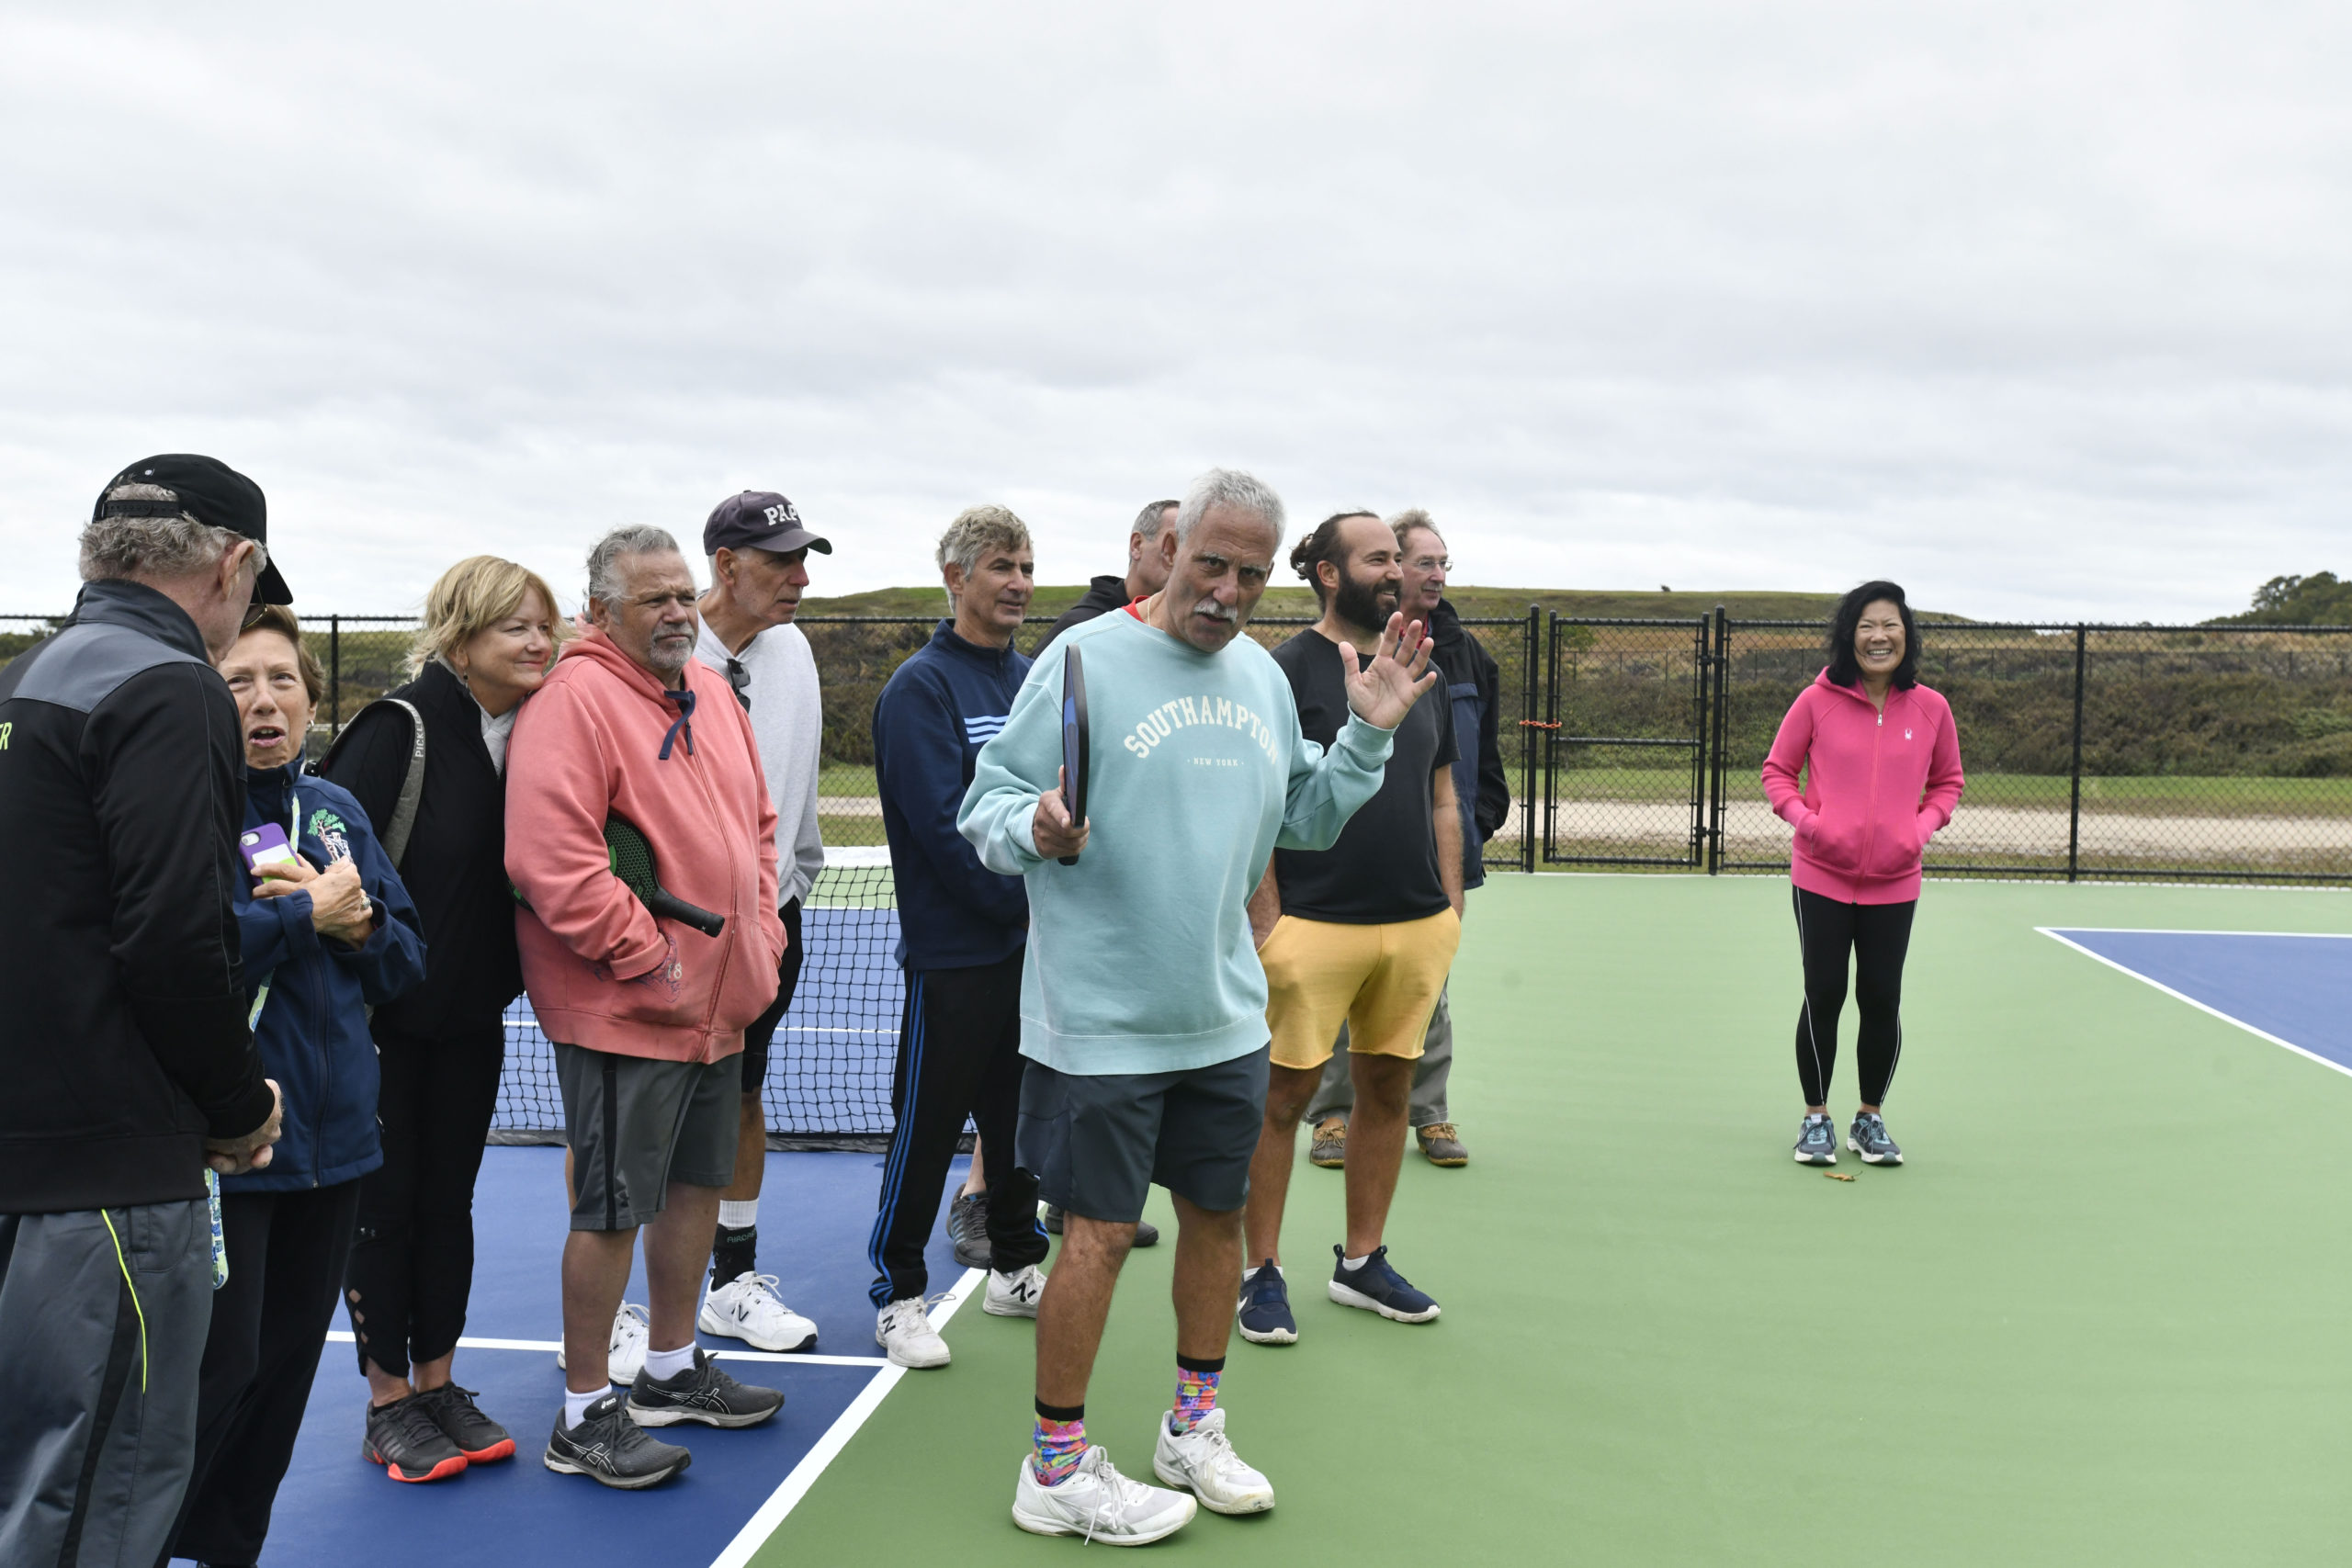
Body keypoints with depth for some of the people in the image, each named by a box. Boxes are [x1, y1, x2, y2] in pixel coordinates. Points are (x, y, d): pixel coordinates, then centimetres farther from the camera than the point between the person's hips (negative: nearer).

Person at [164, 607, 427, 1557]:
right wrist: (307, 916, -15)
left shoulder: (337, 811, 9)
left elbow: (407, 957, 10)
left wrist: (359, 922, -10)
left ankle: (228, 1543, 32)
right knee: (218, 1371, -5)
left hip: (331, 1134, 6)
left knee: (289, 1359, 15)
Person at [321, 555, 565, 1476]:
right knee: (385, 1204, 6)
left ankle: (438, 1384, 27)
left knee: (449, 1200, 14)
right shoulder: (399, 731, -16)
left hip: (473, 1016, 6)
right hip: (385, 1016, -6)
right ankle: (389, 1403, 19)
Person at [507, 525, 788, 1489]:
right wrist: (649, 958, -20)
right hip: (624, 1012, -9)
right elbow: (551, 858, -24)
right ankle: (584, 1417, 14)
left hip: (721, 1004, 9)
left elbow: (757, 822, 20)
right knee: (614, 1209, -1)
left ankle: (672, 1372, 36)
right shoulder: (572, 702, -16)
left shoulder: (712, 694, 12)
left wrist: (759, 933, 10)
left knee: (697, 1183, 19)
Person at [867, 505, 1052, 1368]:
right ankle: (897, 1295, 14)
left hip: (1033, 945, 7)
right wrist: (1027, 899, -17)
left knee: (1022, 1114, 17)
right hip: (954, 950, -7)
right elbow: (944, 824, -18)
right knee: (927, 1126, 2)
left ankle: (1017, 1267, 32)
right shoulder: (920, 687, -10)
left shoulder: (1034, 680, 11)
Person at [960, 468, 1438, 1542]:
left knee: (1216, 1213, 15)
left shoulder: (1262, 676, 10)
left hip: (1225, 1018, 7)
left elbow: (1306, 818, 19)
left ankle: (1192, 1430, 35)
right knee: (1100, 1234, -1)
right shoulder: (1083, 659, -11)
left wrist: (1368, 736, 4)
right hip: (1100, 1026, -6)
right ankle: (1056, 1471, 16)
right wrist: (1036, 831, -30)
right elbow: (985, 808, -9)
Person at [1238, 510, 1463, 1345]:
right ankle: (1262, 1272, 13)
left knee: (1388, 1089, 12)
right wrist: (1266, 924, -12)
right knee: (1284, 1095, 0)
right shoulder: (1286, 671, -5)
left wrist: (1450, 910, 11)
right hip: (1315, 925, -6)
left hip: (1416, 928, 6)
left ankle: (1362, 1261, 26)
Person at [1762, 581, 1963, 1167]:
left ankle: (1870, 1119, 23)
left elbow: (1947, 782, 13)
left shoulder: (1930, 708, 1)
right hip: (1821, 877, -1)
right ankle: (1816, 1119, 19)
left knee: (1882, 1002, 5)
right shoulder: (1817, 700, -4)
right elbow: (1777, 770, 5)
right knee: (1823, 997, 3)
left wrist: (1921, 828, -5)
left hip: (1893, 883, 2)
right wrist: (1804, 818, -12)